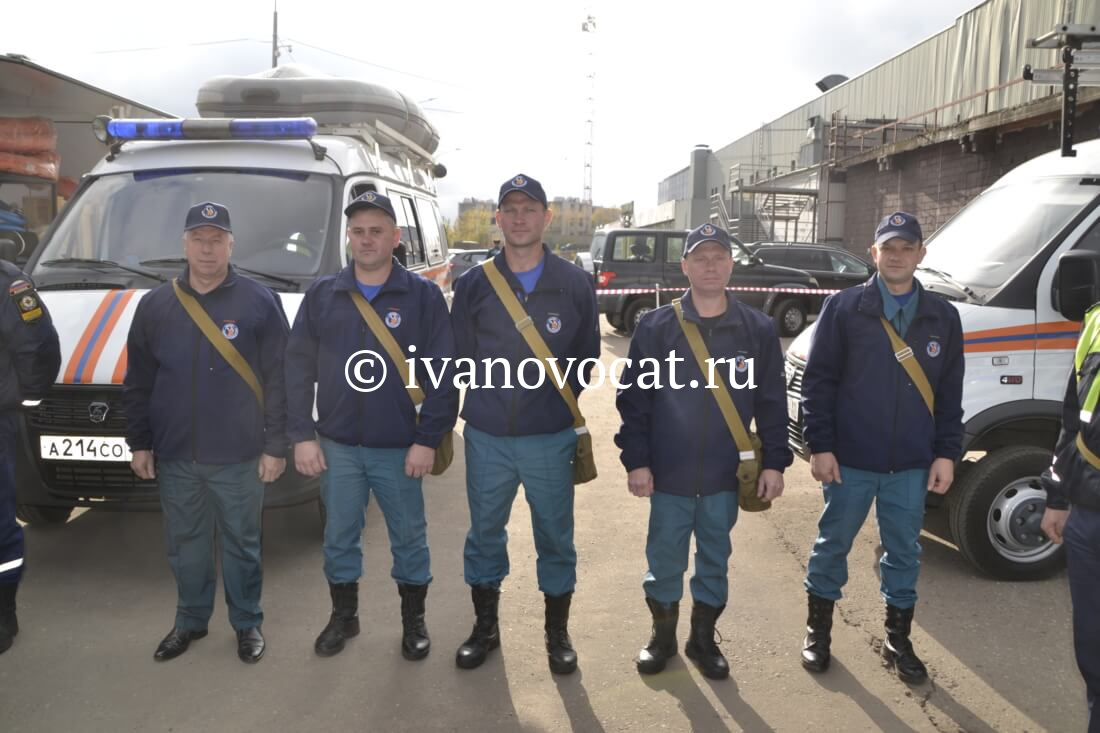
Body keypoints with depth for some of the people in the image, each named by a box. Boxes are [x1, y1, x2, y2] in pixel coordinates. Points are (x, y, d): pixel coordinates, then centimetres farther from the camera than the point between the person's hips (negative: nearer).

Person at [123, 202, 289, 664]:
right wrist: (139, 443, 7)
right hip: (174, 457, 3)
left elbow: (278, 381, -5)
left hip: (239, 458, -3)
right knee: (185, 545, 14)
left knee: (242, 544, 9)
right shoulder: (155, 305, 6)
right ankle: (190, 621, 31)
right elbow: (138, 383, 10)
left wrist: (275, 446, -7)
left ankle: (247, 623, 25)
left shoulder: (259, 302, -4)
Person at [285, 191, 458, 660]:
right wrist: (302, 435, -1)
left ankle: (414, 621, 30)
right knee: (339, 537, 14)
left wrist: (428, 440, -10)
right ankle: (343, 616, 34)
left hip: (400, 448, -2)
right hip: (336, 446, 2)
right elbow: (298, 367, 5)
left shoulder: (423, 296, -4)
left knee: (409, 538, 10)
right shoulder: (322, 295, 4)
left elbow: (442, 374, -6)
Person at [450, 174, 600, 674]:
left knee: (555, 536, 9)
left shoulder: (574, 284, -1)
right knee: (484, 532, 12)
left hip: (551, 438, -1)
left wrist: (557, 399, 3)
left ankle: (557, 632, 27)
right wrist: (495, 396, 4)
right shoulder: (473, 284, 1)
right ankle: (485, 628, 31)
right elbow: (463, 355, 7)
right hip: (487, 436, 1)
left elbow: (586, 356, 6)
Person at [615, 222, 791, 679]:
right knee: (664, 560, 10)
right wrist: (636, 460, -7)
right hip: (669, 472, -1)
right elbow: (633, 399, -3)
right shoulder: (656, 327, -5)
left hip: (726, 475, 1)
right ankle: (662, 636, 32)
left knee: (715, 560, 14)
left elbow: (771, 402, 3)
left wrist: (774, 462, 0)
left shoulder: (758, 330, -1)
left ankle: (703, 639, 33)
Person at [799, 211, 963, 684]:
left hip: (912, 466, 3)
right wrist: (820, 446, -10)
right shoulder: (844, 308, -4)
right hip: (850, 461, -2)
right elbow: (818, 382, -5)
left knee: (904, 553, 13)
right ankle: (818, 630, 28)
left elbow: (950, 394, 8)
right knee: (833, 545, 11)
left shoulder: (942, 317, 5)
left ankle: (898, 640, 31)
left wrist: (946, 454, 3)